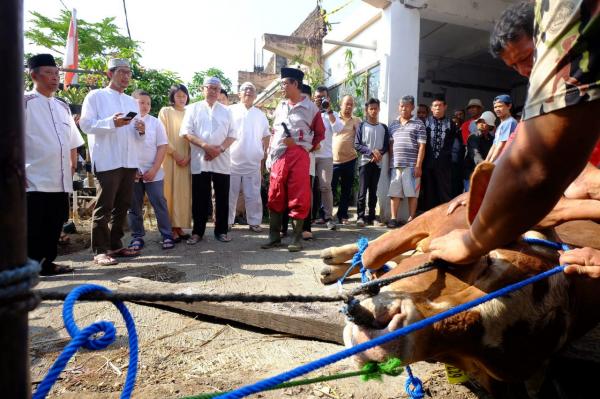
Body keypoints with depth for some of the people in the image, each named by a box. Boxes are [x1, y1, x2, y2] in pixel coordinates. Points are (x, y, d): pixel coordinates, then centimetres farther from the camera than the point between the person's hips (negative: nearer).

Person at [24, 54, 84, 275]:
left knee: (54, 226, 12)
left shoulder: (63, 107, 16)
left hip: (61, 181, 6)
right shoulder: (25, 102, -4)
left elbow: (73, 142, 21)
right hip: (35, 181, -6)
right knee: (32, 229, 0)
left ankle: (47, 263, 23)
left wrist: (72, 169, 13)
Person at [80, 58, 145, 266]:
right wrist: (112, 122, -22)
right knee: (104, 207, -5)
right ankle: (100, 250, 1)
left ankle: (115, 245, 19)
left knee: (122, 206, 10)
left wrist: (141, 130, -3)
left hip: (129, 161, 6)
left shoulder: (132, 101, 21)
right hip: (107, 161, -6)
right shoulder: (95, 96, 3)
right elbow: (85, 124, -8)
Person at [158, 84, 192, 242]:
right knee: (171, 192, -4)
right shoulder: (165, 111, 2)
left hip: (186, 159, 4)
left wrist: (188, 156, -5)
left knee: (184, 192, 3)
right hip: (170, 158, -4)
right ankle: (171, 228, -1)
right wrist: (175, 154, -13)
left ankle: (180, 227, 9)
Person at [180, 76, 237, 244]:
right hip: (200, 160, -1)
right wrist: (205, 146, -14)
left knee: (222, 198, 4)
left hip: (222, 161, 2)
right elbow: (186, 132, -1)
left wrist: (220, 148, -10)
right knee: (200, 198, 3)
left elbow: (232, 134, 7)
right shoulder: (193, 108, 8)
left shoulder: (226, 111, 13)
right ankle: (197, 232, 13)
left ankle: (221, 231, 15)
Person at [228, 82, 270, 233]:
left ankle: (254, 222, 14)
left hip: (253, 162, 2)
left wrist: (263, 153, 11)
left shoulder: (260, 114, 14)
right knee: (230, 194, 5)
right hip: (232, 161, -2)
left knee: (253, 195, 6)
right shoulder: (231, 111, 3)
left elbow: (266, 136, 20)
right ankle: (227, 221, 15)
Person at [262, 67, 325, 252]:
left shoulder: (311, 107, 1)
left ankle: (297, 238, 8)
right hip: (279, 156, 5)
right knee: (275, 197, 5)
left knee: (299, 198, -2)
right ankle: (274, 237, 15)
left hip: (299, 156, -5)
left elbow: (320, 134, 7)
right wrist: (271, 155, 12)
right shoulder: (280, 107, 17)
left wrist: (304, 147, -3)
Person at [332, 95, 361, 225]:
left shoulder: (357, 120, 9)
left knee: (346, 190, 8)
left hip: (349, 160, 2)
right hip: (333, 160, -2)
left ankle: (342, 215, 18)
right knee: (330, 188, 1)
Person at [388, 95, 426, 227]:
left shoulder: (418, 124, 2)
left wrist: (418, 165, -11)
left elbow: (421, 146, -3)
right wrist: (390, 163, 8)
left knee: (412, 193, 1)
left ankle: (411, 219, 8)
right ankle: (394, 219, 8)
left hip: (412, 165, -4)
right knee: (394, 192, 3)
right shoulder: (393, 125, 15)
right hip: (396, 165, 4)